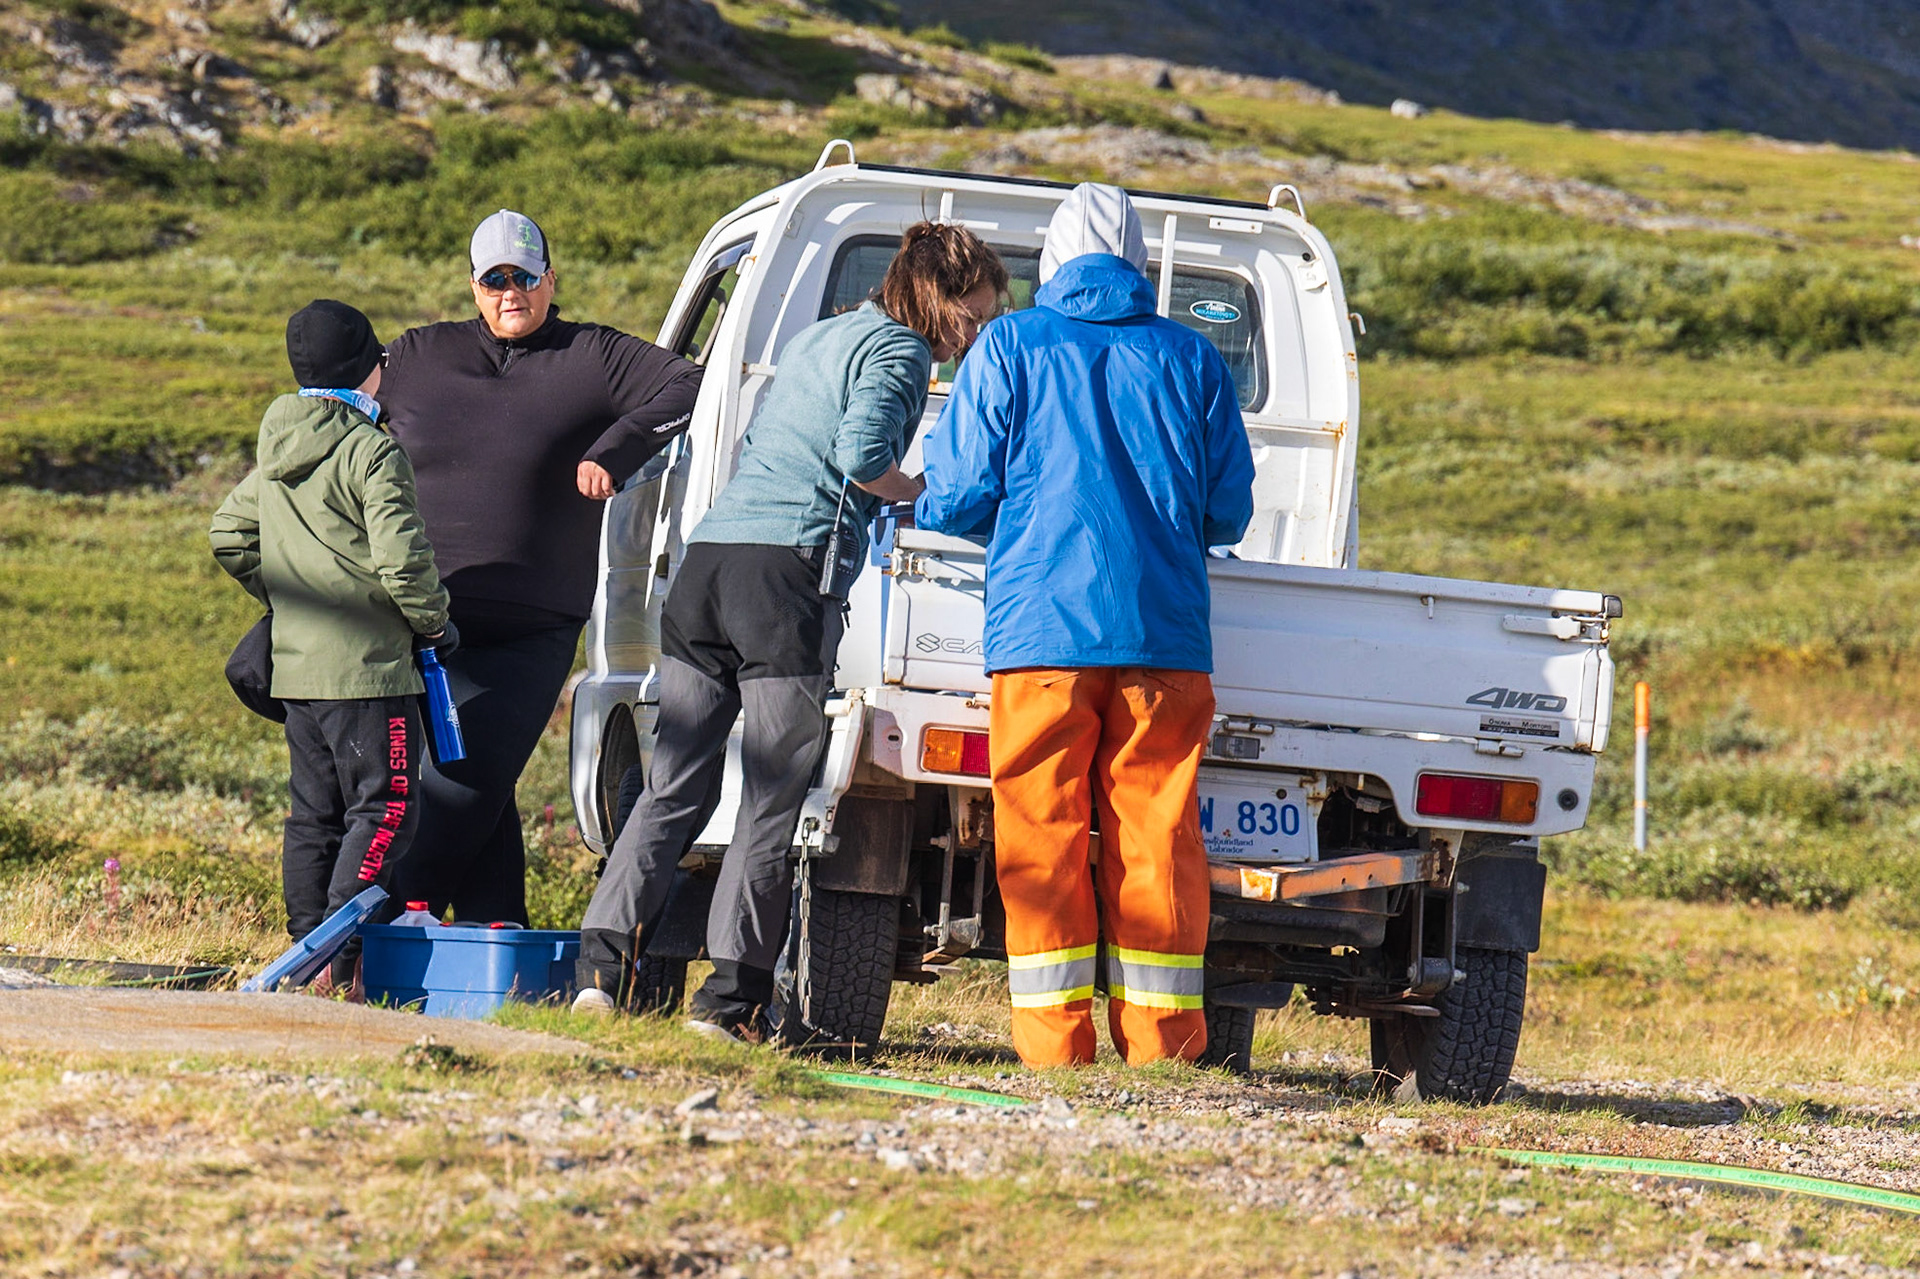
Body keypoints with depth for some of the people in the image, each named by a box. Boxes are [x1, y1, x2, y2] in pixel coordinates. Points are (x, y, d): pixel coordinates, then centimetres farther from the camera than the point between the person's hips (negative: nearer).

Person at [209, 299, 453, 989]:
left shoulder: (276, 454, 13)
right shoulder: (372, 453, -13)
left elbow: (230, 537, 21)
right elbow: (402, 558, -19)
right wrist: (433, 623, -3)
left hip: (295, 667, 8)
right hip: (366, 671, -8)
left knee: (314, 814, 13)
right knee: (387, 808, -6)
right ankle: (337, 958, -16)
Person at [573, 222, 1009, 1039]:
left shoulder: (814, 340, 26)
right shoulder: (899, 350, 0)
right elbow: (863, 452, -16)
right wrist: (925, 496, 2)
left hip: (710, 552, 8)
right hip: (789, 568, -8)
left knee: (673, 787, 7)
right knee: (772, 802, -2)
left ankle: (601, 969, -2)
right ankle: (730, 998, -4)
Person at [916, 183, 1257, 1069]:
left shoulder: (1009, 348, 6)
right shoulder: (1191, 358, 12)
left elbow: (957, 494, 3)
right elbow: (1230, 512, 13)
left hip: (1040, 627, -2)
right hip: (1166, 629, 2)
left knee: (1041, 832, 2)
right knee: (1156, 832, 4)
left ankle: (1053, 1041, -2)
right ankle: (1160, 1041, 3)